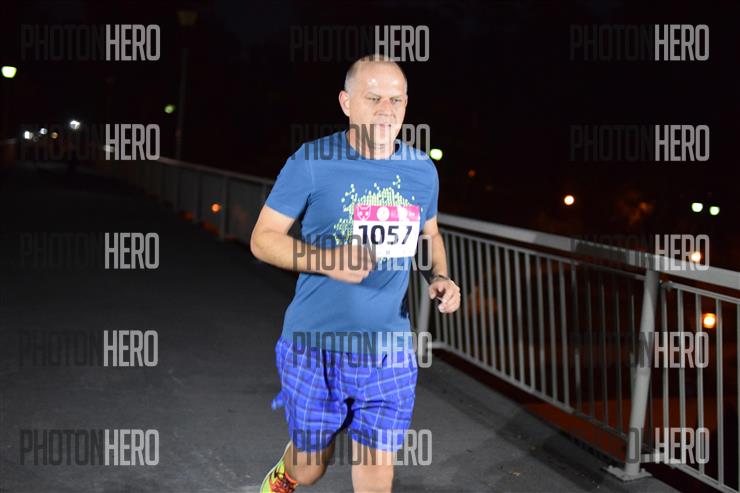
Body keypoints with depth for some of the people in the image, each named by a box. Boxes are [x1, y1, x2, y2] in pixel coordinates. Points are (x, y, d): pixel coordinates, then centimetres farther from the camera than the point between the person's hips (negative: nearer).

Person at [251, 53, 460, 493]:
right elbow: (263, 239, -7)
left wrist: (441, 278, 0)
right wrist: (326, 260, -24)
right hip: (317, 345, -3)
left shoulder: (422, 169, 3)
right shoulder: (312, 162, -11)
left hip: (389, 349, 3)